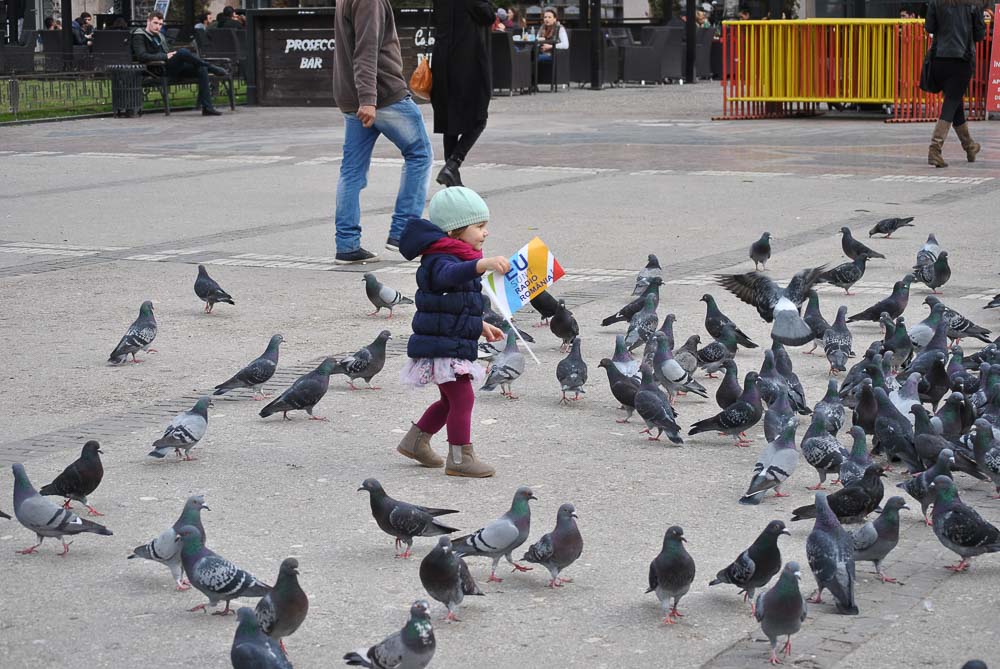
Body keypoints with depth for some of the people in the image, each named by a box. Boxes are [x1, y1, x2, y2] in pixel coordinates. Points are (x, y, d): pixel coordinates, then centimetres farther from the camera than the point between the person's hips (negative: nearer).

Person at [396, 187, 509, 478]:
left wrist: (481, 326, 31)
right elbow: (451, 274, -45)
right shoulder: (441, 260, -18)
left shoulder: (458, 257, 17)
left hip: (453, 344, 11)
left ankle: (415, 441, 30)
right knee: (463, 398, -9)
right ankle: (460, 457, -3)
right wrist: (484, 264, -60)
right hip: (442, 347, -11)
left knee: (451, 400, 19)